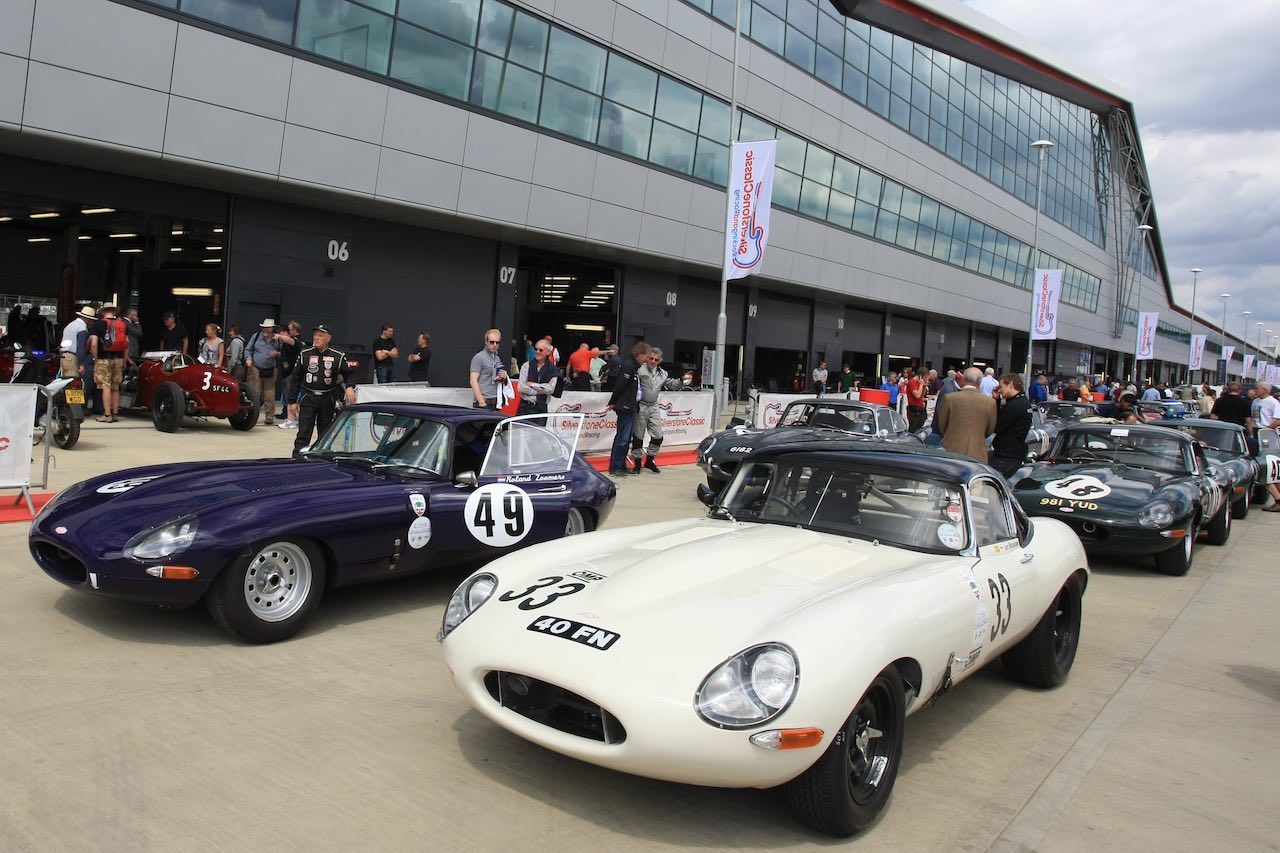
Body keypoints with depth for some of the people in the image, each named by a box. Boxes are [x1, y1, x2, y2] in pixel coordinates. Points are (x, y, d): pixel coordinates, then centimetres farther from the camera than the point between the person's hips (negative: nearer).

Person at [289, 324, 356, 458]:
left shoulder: (338, 356, 1)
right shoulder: (304, 355, 3)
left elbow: (349, 374, 7)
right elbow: (295, 378, 7)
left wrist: (349, 387, -16)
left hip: (328, 400, 1)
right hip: (308, 398, -1)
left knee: (325, 435, 12)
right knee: (303, 433, -7)